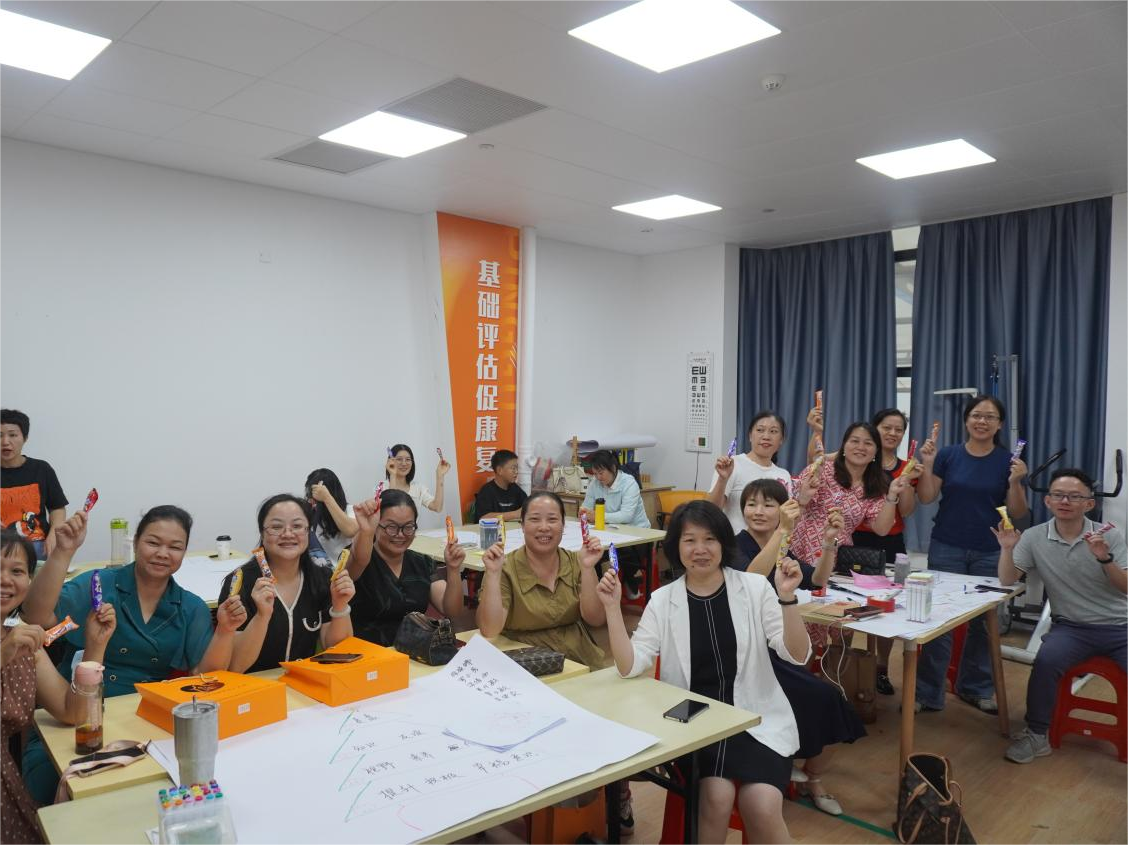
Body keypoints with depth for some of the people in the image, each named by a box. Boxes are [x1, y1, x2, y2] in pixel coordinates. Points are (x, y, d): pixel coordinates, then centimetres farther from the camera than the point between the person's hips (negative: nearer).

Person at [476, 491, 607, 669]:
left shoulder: (575, 562, 4)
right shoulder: (506, 569, -6)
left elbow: (596, 620, -5)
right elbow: (489, 630, -15)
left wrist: (587, 568, -15)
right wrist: (493, 574, -23)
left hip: (582, 660, 3)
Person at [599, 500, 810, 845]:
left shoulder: (754, 587, -1)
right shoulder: (663, 599, 1)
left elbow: (797, 656, -7)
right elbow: (629, 667, -7)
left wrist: (787, 597, -22)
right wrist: (613, 608, -17)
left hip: (757, 719, 0)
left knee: (761, 807, -23)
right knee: (717, 796, -25)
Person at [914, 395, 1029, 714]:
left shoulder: (1008, 461, 2)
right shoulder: (948, 455, 1)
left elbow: (1018, 513, 1)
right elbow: (927, 498, -2)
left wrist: (1015, 481, -15)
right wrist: (927, 464, -14)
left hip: (990, 553, 1)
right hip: (947, 549, -1)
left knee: (983, 620, 7)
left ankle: (976, 688, 26)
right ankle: (927, 693, 5)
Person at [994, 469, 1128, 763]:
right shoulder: (1034, 537, -1)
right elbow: (1006, 581, -2)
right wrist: (1007, 549, -19)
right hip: (1072, 628, 0)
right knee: (1046, 659, -28)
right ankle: (1037, 735, -11)